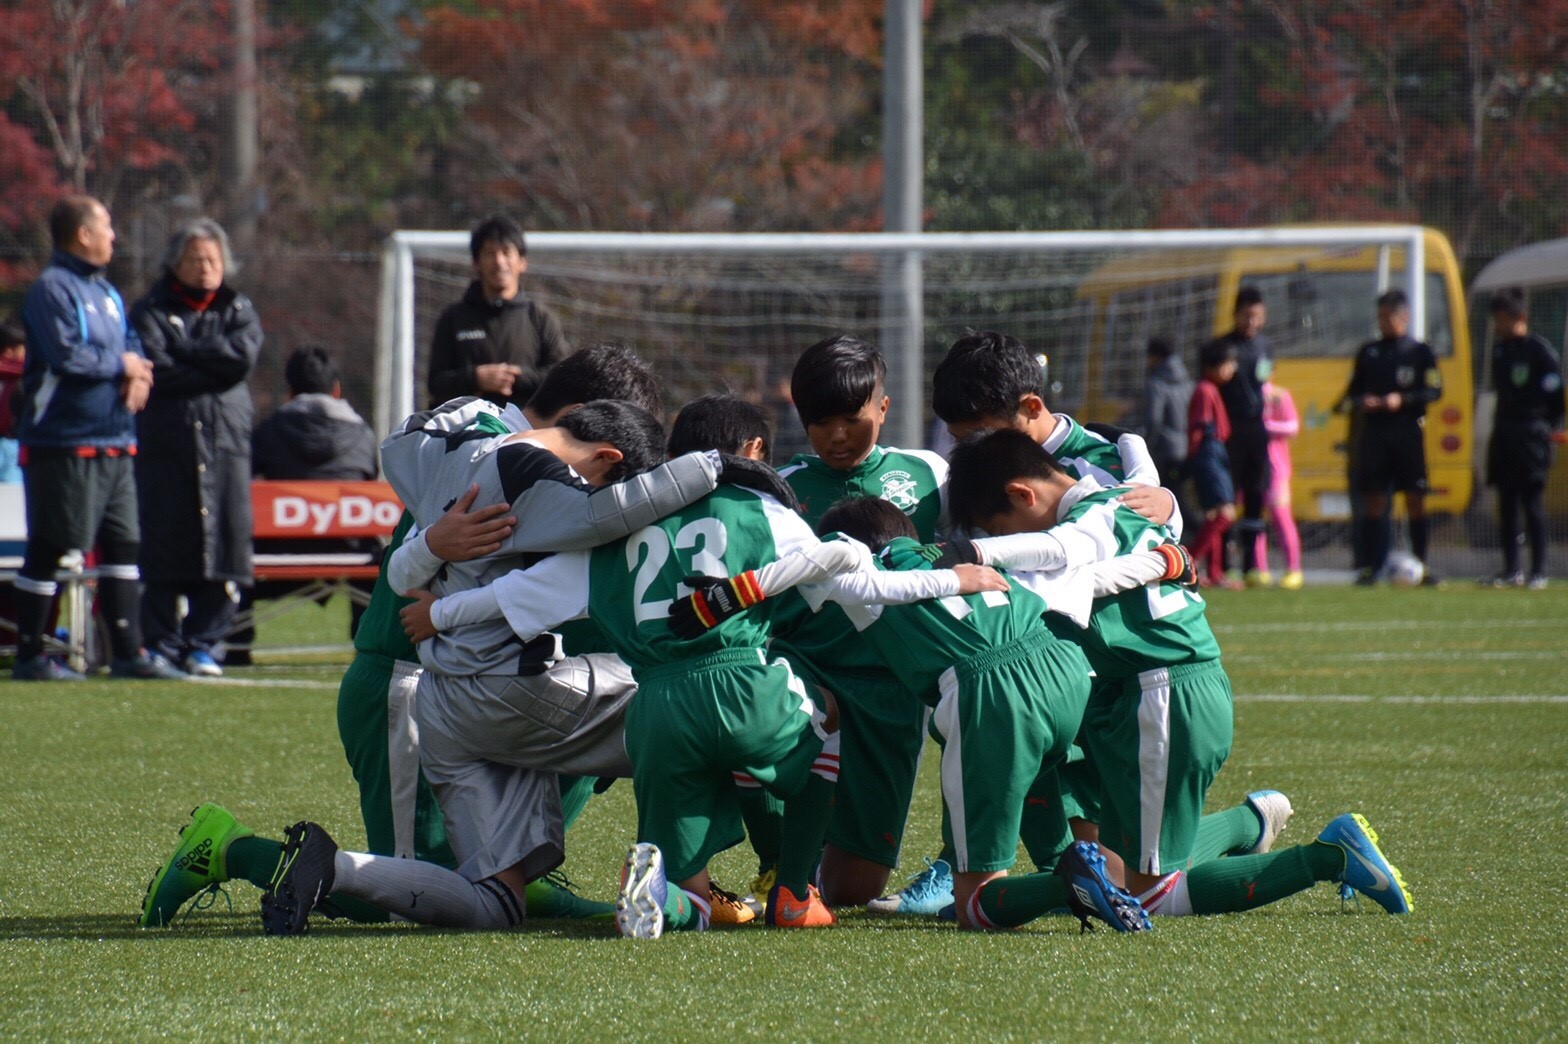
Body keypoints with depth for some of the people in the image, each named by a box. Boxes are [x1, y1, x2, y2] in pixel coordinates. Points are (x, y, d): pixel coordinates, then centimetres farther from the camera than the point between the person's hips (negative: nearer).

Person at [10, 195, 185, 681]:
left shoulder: (106, 292, 17)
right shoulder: (52, 289, -11)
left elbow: (132, 346, 18)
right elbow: (66, 356, -22)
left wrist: (139, 378, -5)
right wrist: (120, 365, -9)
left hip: (114, 442, 9)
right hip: (63, 444, -9)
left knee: (122, 545, 10)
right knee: (48, 549, -3)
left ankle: (128, 652, 16)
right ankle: (29, 655, 2)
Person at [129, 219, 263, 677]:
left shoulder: (238, 310, 16)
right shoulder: (151, 312, 9)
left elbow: (242, 355, -4)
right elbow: (157, 370, -7)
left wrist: (185, 355, -5)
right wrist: (213, 370, -4)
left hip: (225, 438, 2)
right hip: (164, 445, -2)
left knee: (222, 546, -5)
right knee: (163, 549, -6)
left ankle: (205, 643, 2)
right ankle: (162, 646, -1)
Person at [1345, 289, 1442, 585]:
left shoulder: (1420, 352, 6)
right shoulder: (1368, 353, 15)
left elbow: (1434, 391, -1)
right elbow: (1353, 392, 16)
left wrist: (1402, 400, -15)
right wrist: (1361, 402, -6)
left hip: (1409, 431, -2)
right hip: (1373, 431, 2)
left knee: (1415, 499, -3)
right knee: (1373, 499, -1)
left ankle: (1421, 565, 1)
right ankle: (1372, 565, 1)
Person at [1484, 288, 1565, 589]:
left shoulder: (1539, 350, -9)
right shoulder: (1500, 349, 13)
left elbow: (1555, 390, -9)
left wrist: (1552, 426, -8)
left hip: (1531, 434, -7)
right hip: (1504, 434, 7)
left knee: (1532, 501, -7)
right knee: (1506, 502, 6)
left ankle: (1538, 572, -5)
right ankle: (1511, 570, 11)